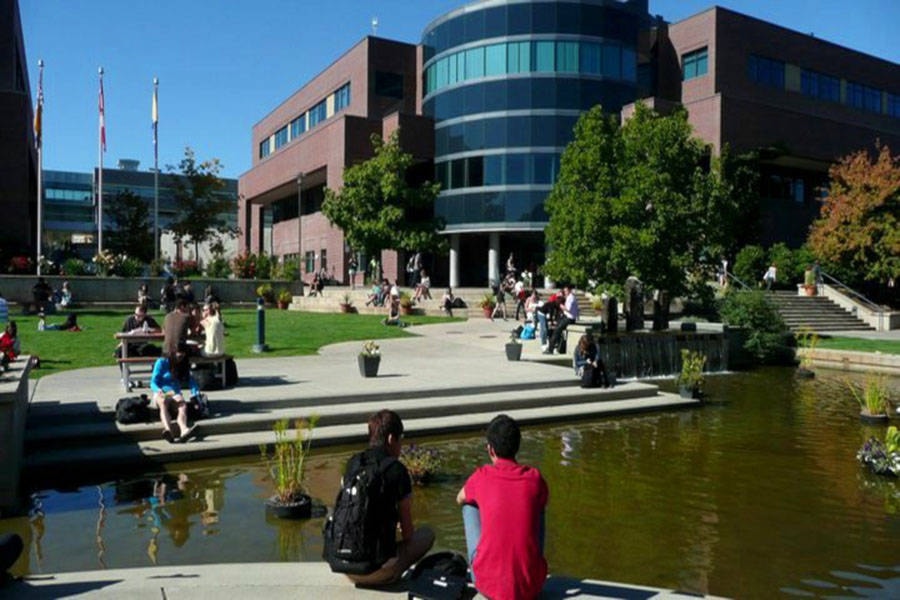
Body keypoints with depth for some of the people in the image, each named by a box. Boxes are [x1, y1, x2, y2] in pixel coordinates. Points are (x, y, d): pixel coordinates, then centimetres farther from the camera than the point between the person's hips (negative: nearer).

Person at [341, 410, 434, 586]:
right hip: (378, 570, -4)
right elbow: (408, 531, -3)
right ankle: (389, 574, 5)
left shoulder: (352, 464, 5)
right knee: (427, 533, 16)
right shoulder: (397, 470, -10)